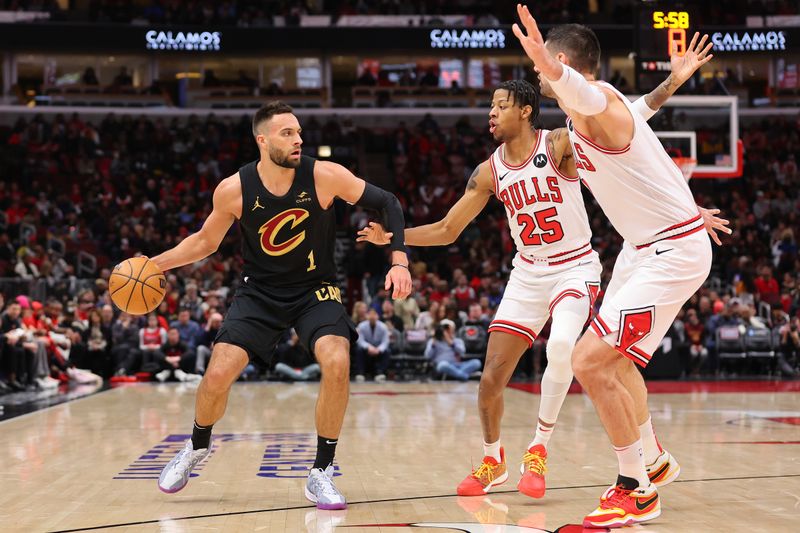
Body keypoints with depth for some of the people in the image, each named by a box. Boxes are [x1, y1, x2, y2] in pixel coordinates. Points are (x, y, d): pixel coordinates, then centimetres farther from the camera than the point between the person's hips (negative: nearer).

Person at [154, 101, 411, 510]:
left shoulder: (325, 177, -18)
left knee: (337, 363, -26)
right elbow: (206, 241, 5)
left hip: (315, 291, -1)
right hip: (260, 292, 1)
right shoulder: (234, 190, -13)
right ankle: (196, 447, 24)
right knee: (217, 374, -11)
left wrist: (399, 262, -19)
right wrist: (156, 263, -6)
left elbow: (387, 204, -8)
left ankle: (321, 475, -9)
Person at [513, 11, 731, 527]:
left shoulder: (599, 103, -22)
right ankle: (654, 461, 44)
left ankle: (637, 491, -2)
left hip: (673, 252, -11)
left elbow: (584, 92, -49)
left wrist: (552, 71, -71)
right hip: (643, 246, 11)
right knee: (614, 358, 25)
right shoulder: (584, 114, 9)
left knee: (591, 361, -16)